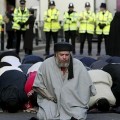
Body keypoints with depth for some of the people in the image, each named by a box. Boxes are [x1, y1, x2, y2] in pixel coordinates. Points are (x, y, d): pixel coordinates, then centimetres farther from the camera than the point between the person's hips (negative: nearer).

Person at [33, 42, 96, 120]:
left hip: (73, 101, 0)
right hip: (52, 101, 0)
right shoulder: (47, 64, -9)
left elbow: (86, 86, -4)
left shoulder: (78, 65, -9)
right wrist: (51, 97, -7)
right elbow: (38, 85, -1)